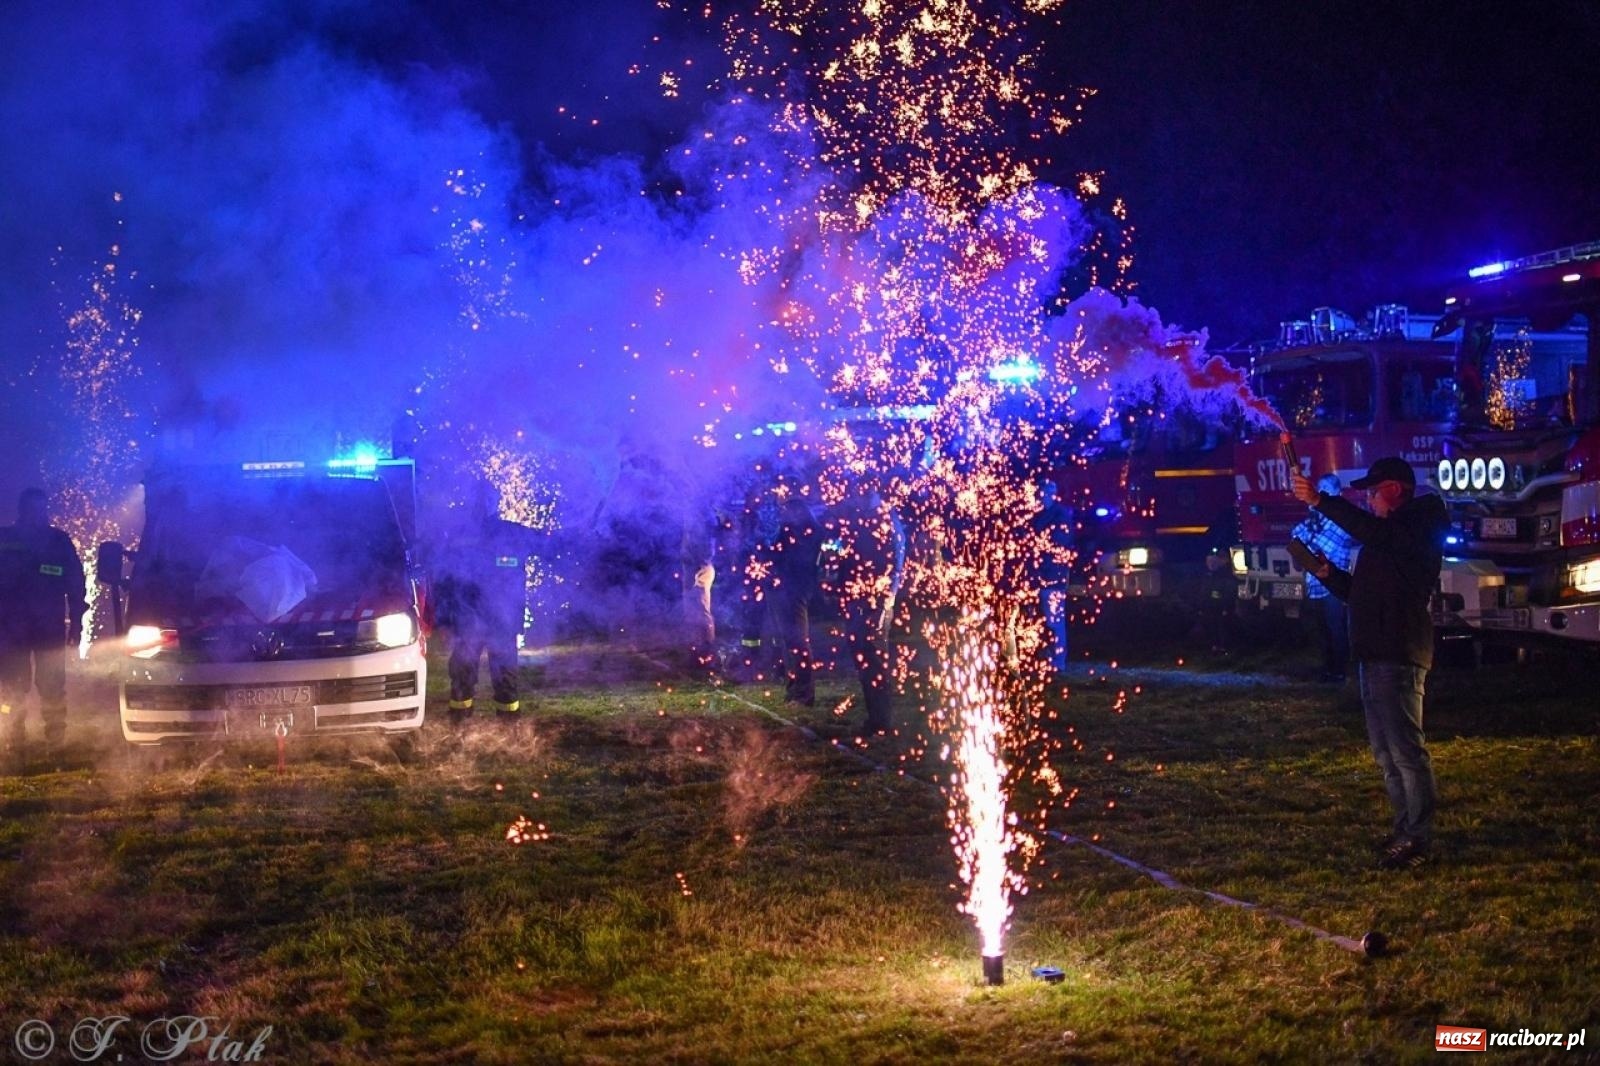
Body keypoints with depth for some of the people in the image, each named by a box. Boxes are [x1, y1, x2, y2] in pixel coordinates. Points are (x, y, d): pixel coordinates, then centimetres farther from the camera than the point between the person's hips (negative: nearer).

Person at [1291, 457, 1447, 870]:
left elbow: (1370, 531, -27)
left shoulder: (1422, 519, -6)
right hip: (1374, 654, 10)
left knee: (1406, 749, -11)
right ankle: (1406, 831, 20)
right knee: (1386, 752, 13)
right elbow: (1357, 593, 25)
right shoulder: (1387, 533, 23)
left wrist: (1319, 500, -29)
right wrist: (1326, 572, 8)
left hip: (1399, 656, -10)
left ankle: (1418, 840, -10)